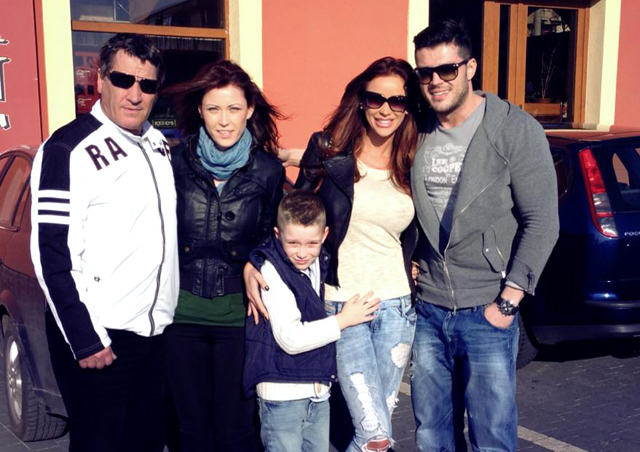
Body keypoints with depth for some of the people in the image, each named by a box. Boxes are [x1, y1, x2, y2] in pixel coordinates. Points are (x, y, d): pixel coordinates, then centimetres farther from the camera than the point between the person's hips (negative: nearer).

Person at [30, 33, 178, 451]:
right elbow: (52, 255, -15)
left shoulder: (158, 144, 11)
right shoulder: (69, 150, -12)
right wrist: (86, 340, -16)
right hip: (98, 337, -7)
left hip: (154, 329, 7)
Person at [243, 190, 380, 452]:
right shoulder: (272, 271, -16)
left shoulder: (320, 263, 4)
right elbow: (291, 338, -22)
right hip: (283, 393, -6)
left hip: (319, 390, 7)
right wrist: (343, 320, -12)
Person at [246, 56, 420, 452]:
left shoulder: (412, 166, 6)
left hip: (397, 305, 4)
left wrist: (414, 266, 7)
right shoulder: (329, 152, -4)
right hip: (341, 303, -4)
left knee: (381, 418, 12)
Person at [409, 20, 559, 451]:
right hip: (428, 309, 4)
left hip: (486, 313, -4)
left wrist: (507, 302, -13)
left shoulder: (516, 130, -8)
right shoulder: (418, 132, 4)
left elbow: (542, 222, -10)